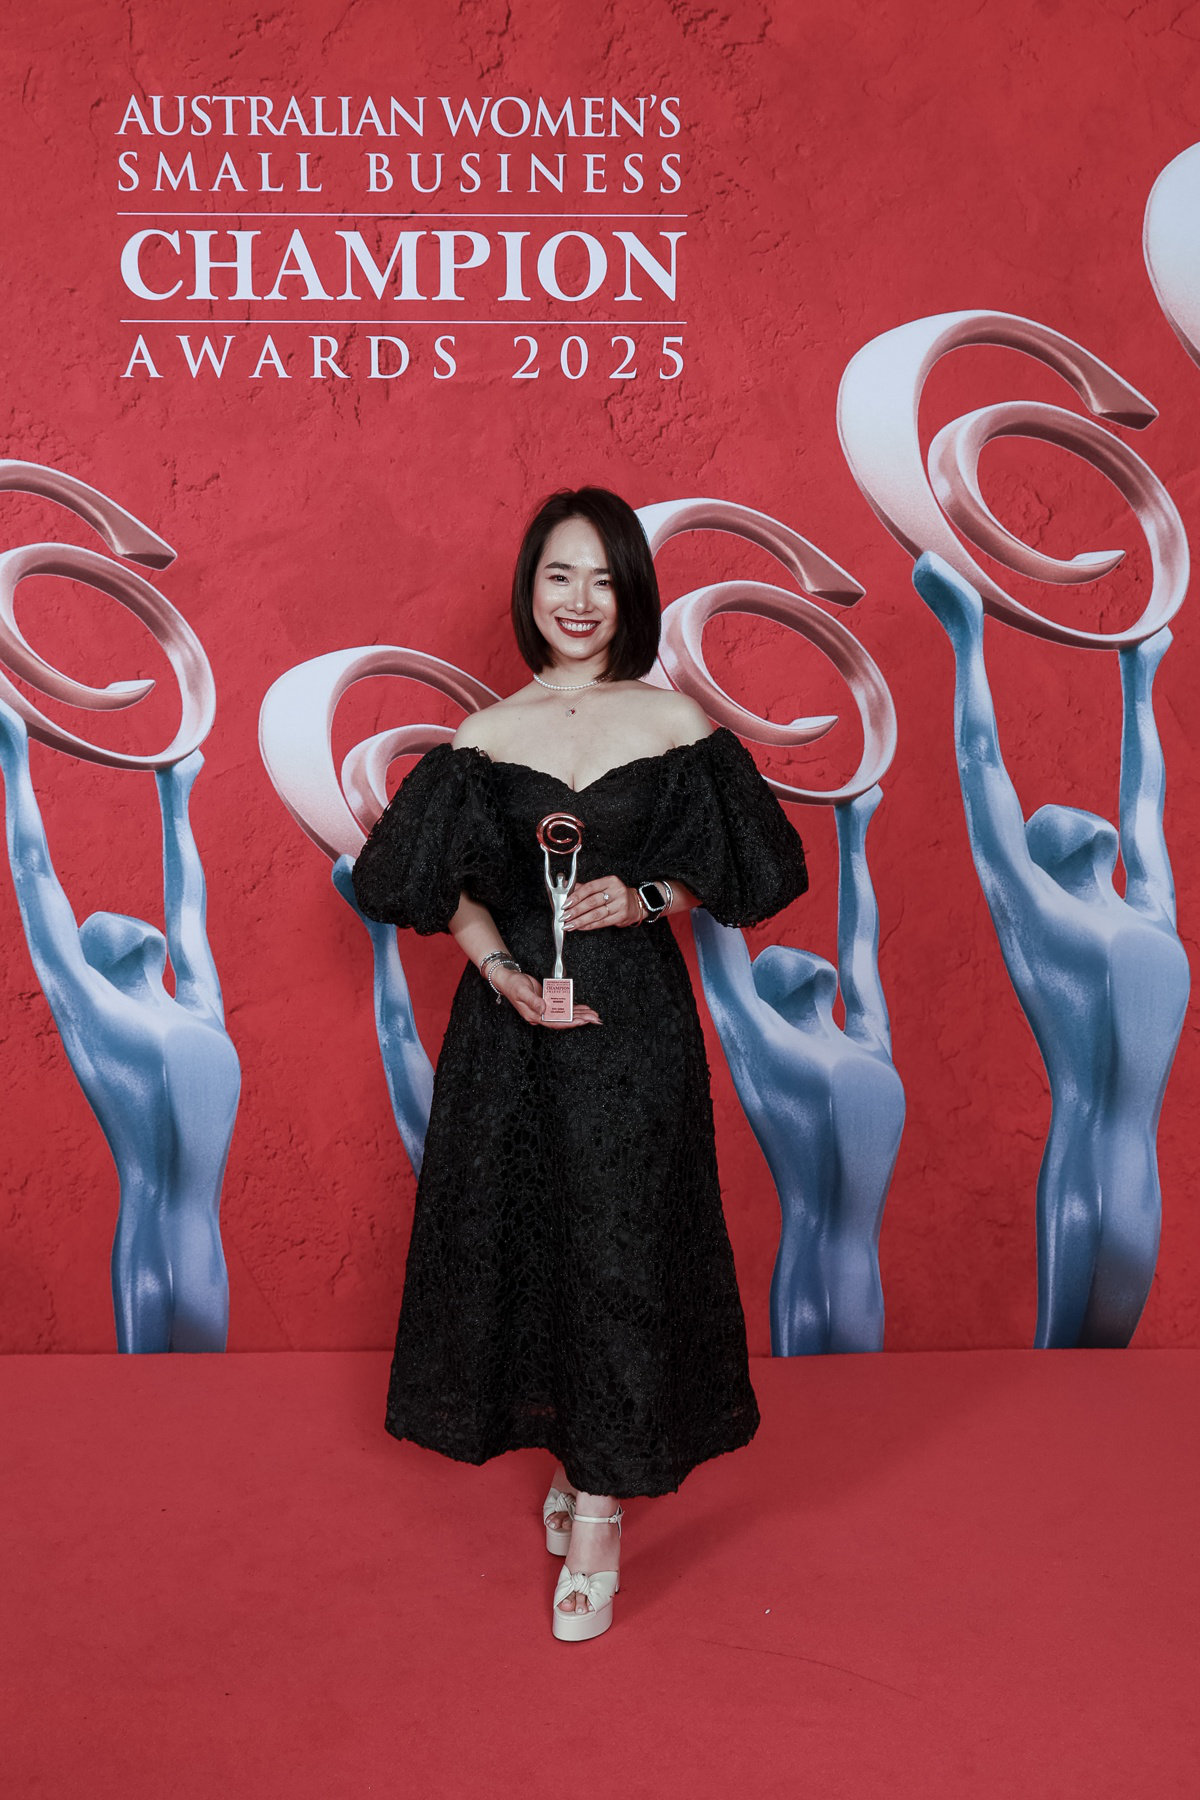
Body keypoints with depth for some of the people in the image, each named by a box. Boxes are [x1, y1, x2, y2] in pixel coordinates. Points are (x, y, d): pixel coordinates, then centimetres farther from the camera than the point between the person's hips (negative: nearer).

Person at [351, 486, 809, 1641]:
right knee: (518, 1233, 9)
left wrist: (642, 901, -14)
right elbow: (450, 887, 3)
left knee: (621, 1245, -1)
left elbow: (728, 870, 4)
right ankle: (570, 1454, 32)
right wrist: (503, 971, -13)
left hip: (634, 1017, -2)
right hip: (511, 1019, 2)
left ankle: (598, 1511, 12)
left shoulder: (673, 724, 0)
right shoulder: (484, 736, 4)